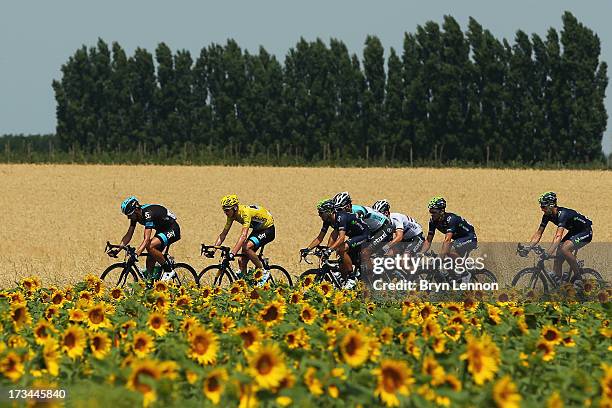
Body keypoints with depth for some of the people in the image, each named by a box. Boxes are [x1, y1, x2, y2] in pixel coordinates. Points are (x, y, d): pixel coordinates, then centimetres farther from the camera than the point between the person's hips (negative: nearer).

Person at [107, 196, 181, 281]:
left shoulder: (148, 214, -32)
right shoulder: (135, 215, -7)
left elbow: (147, 239, -39)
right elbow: (128, 235, -1)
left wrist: (136, 253, -50)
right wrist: (117, 250, -13)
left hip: (172, 230, -9)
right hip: (161, 230, 9)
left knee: (150, 246, -29)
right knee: (150, 261, -1)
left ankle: (168, 271, -16)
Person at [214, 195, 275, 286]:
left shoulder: (245, 212, -33)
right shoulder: (232, 214, -8)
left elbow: (243, 235, -42)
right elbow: (223, 234, -2)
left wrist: (233, 253, -50)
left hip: (268, 229, -8)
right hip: (257, 230, 8)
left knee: (246, 247, -30)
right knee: (242, 260, -3)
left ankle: (264, 272, -15)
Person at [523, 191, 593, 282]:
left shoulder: (562, 214, -33)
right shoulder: (547, 215, -9)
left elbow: (558, 236, -45)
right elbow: (538, 233, -4)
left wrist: (549, 252, -56)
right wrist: (527, 247, -17)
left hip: (585, 232, -9)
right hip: (573, 231, 9)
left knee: (564, 248, -29)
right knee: (558, 256, -3)